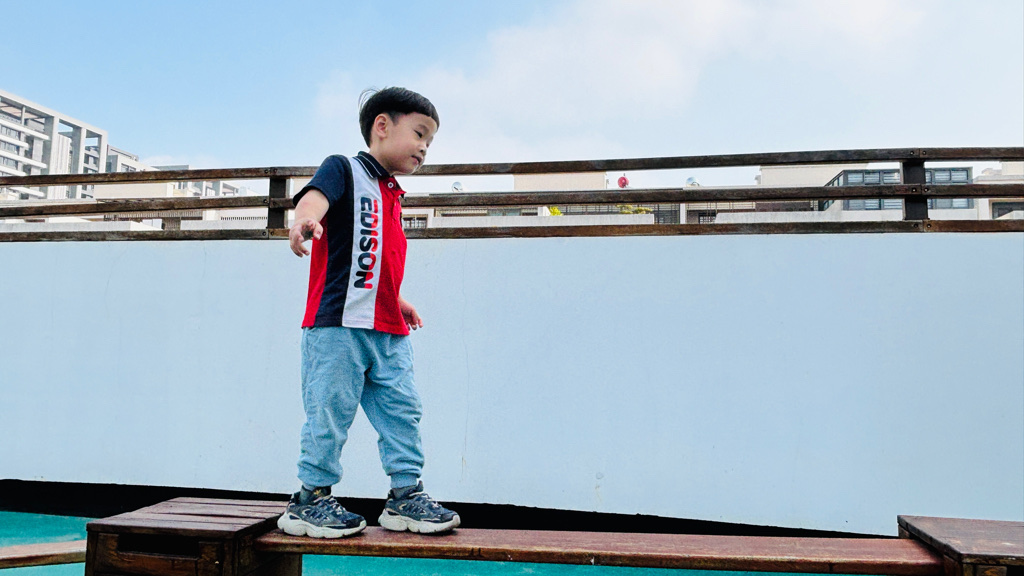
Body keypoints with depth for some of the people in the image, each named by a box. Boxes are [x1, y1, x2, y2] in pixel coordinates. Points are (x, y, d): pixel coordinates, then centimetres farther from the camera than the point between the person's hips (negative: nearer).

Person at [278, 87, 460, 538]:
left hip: (388, 332, 8)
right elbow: (316, 195, -23)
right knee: (330, 412, -2)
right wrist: (305, 218, -44)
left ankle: (405, 495, 18)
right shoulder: (344, 169, 1)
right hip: (337, 322, -8)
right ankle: (310, 499, 14)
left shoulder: (392, 196, 23)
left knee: (402, 410, 8)